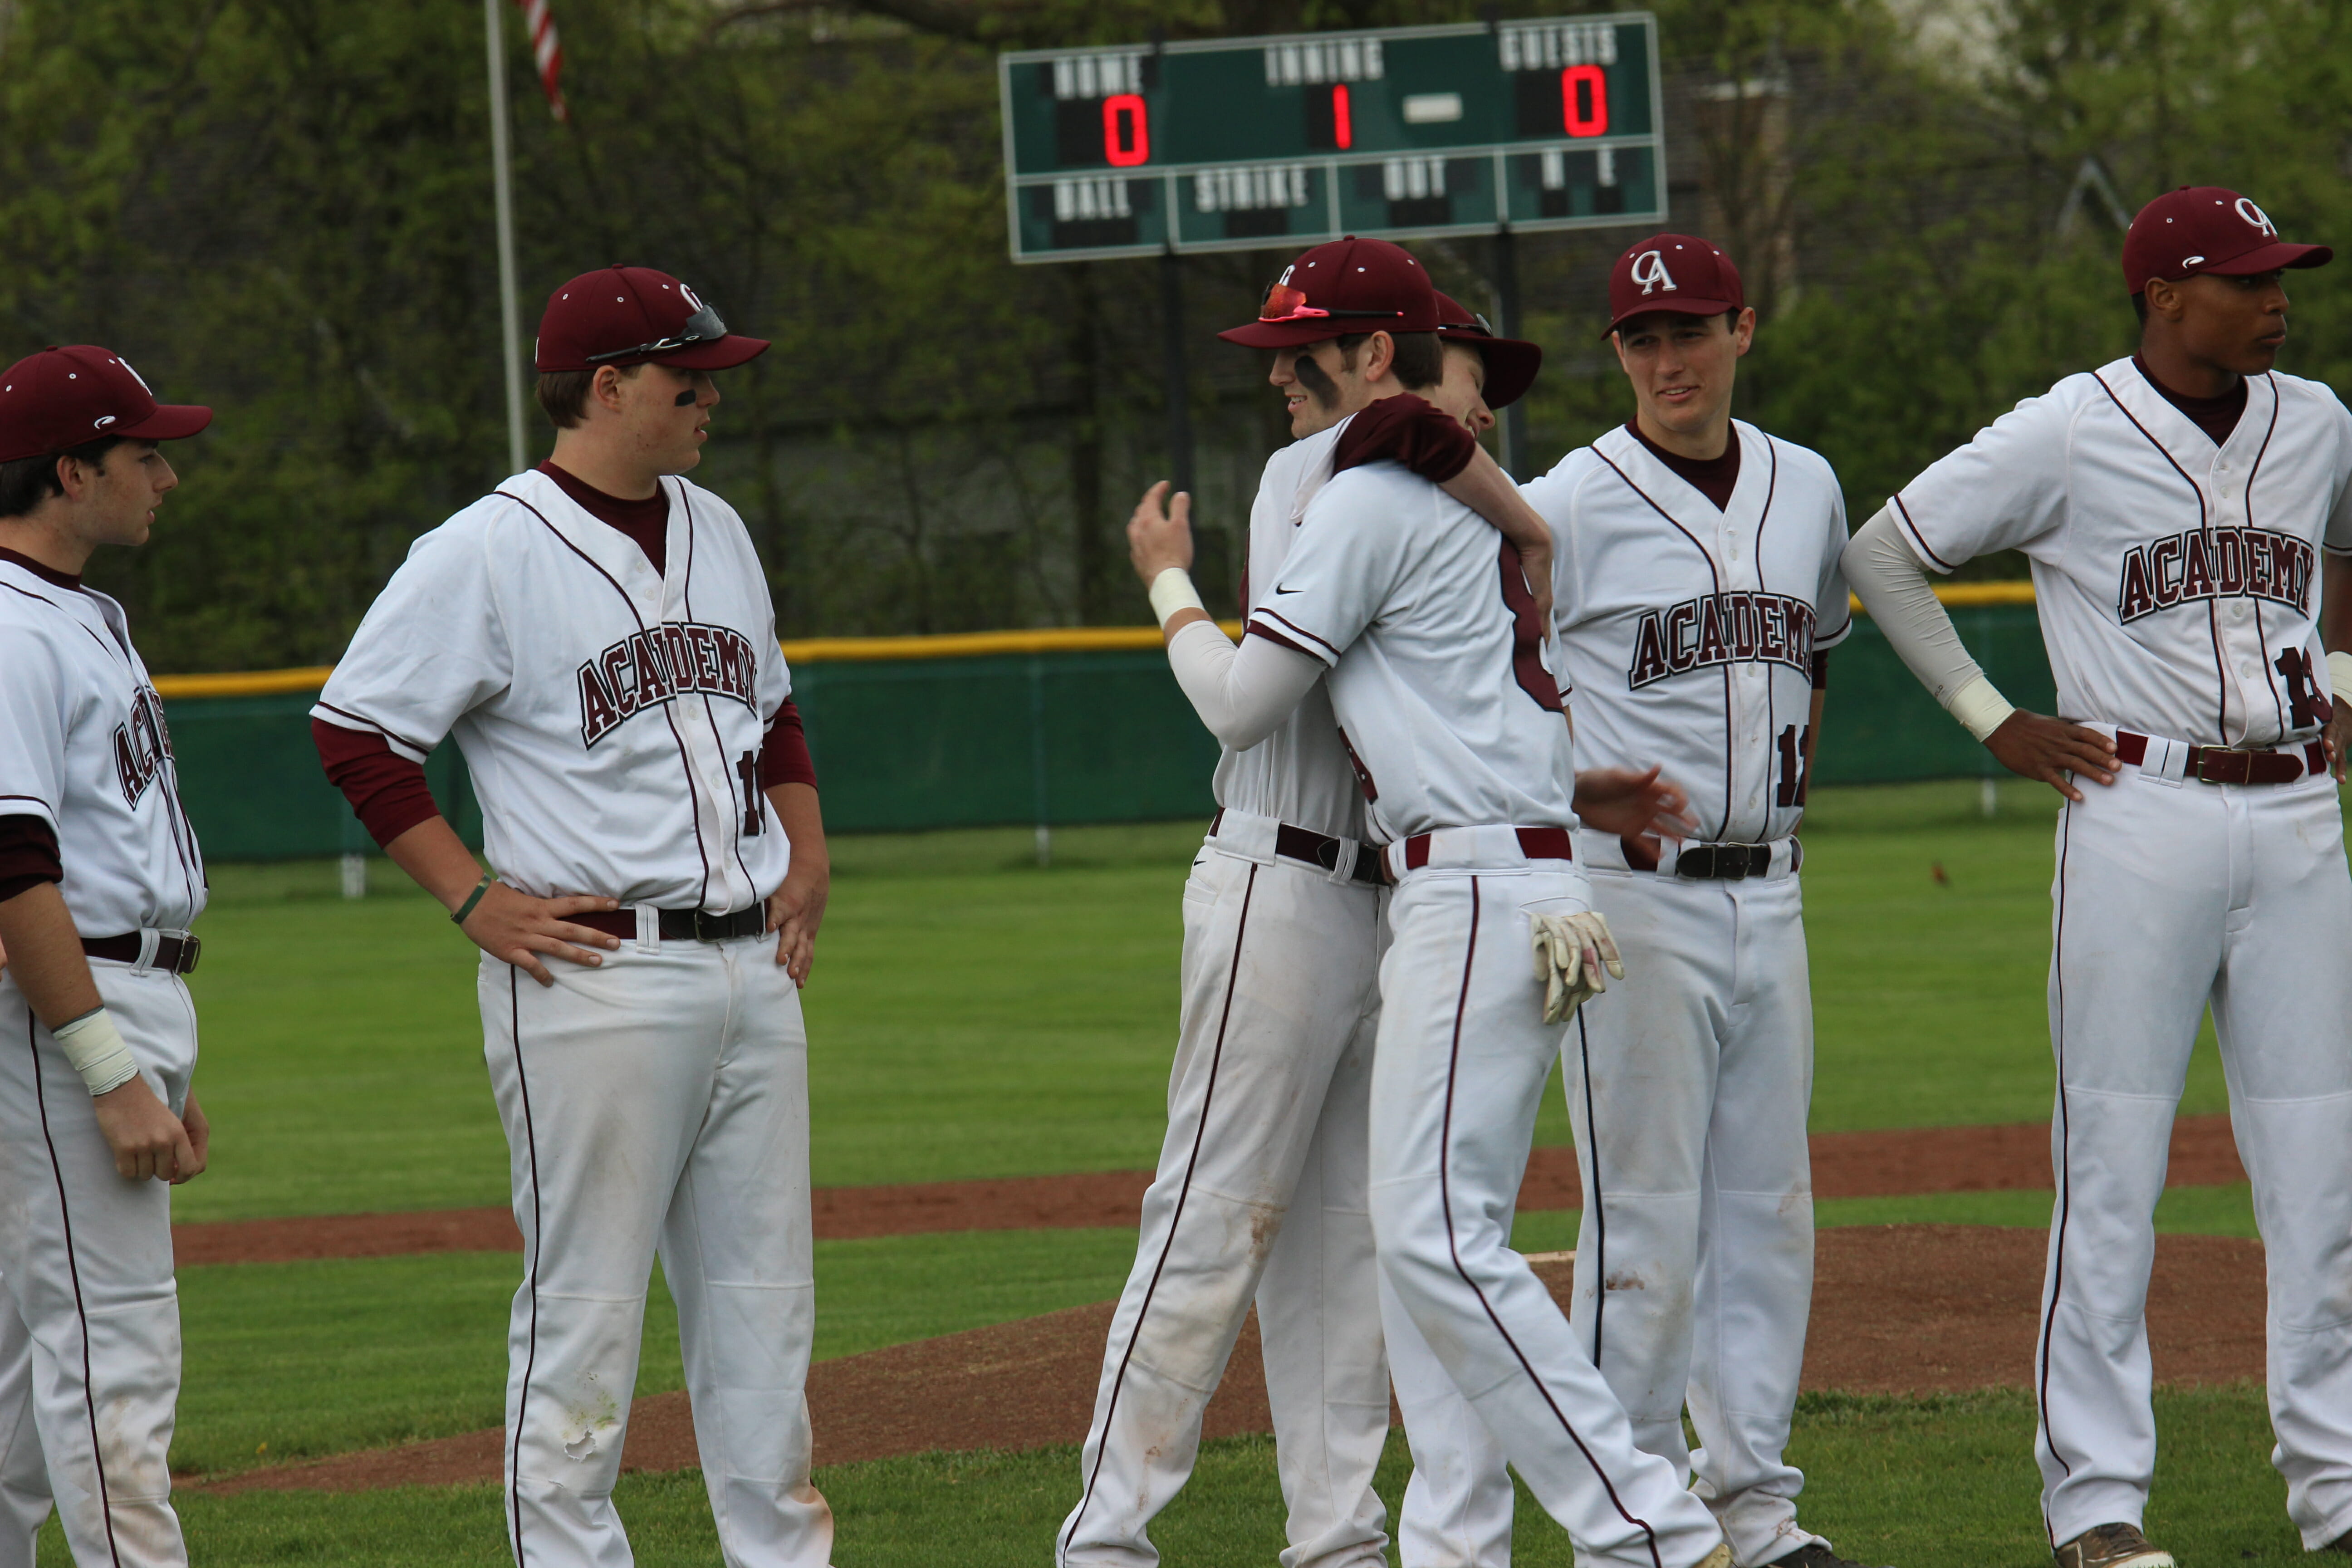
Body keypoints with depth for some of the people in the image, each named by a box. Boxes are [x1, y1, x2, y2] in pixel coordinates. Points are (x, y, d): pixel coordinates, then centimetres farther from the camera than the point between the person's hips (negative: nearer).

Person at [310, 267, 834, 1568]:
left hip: (753, 967, 7)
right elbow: (355, 728, -8)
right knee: (585, 1305, -5)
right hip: (597, 974, -7)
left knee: (762, 1297, 10)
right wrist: (477, 900, -11)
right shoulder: (487, 553, -8)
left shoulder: (717, 533, 15)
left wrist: (806, 853, 14)